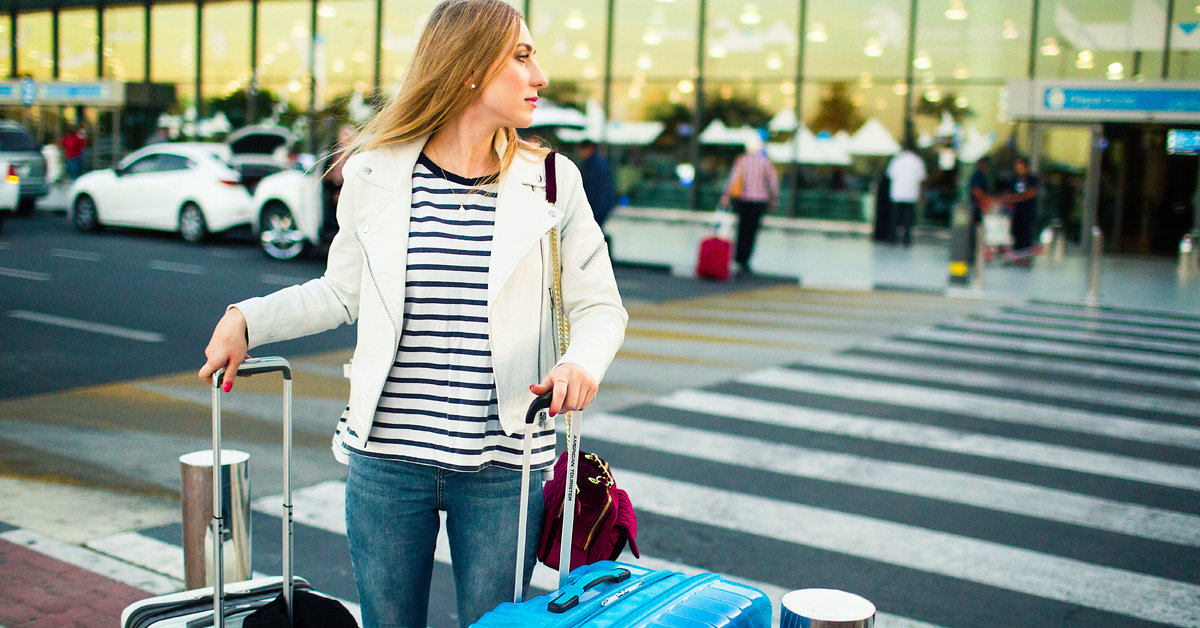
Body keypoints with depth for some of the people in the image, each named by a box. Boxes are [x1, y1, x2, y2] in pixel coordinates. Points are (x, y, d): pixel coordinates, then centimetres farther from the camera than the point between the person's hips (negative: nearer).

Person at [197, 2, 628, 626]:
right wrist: (247, 319, 5)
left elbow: (599, 306, 2)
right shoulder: (373, 175, 0)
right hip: (386, 460, 1)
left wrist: (581, 361, -18)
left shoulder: (550, 182, -1)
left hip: (502, 468, 0)